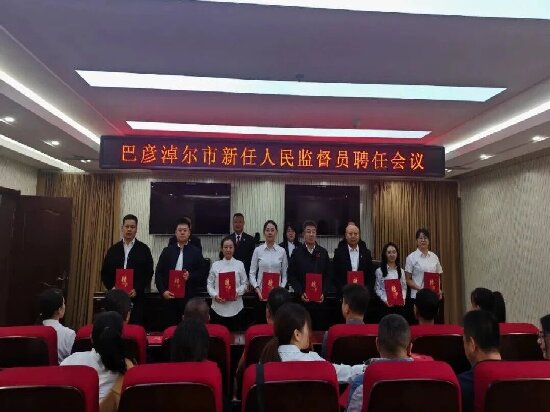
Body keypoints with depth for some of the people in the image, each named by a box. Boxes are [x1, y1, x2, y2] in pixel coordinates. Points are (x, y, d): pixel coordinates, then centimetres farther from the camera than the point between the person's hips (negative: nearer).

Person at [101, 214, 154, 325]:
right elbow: (105, 272, 12)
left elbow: (149, 273, 0)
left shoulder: (144, 249, 3)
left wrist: (137, 290, -11)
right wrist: (111, 287, -4)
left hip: (136, 297, -2)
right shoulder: (113, 249, 12)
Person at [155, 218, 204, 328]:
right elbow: (158, 273, 7)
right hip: (169, 295, 2)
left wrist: (190, 276, -14)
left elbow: (202, 273, 4)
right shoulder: (167, 251, 9)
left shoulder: (196, 252, 5)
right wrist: (163, 291, -4)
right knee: (169, 326, 5)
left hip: (189, 296, -1)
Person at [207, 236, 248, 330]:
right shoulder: (215, 265, 4)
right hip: (218, 307, 0)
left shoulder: (239, 264, 3)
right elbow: (209, 284, 5)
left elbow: (245, 283, 5)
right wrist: (215, 295, -11)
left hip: (235, 307, 0)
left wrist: (238, 292, -13)